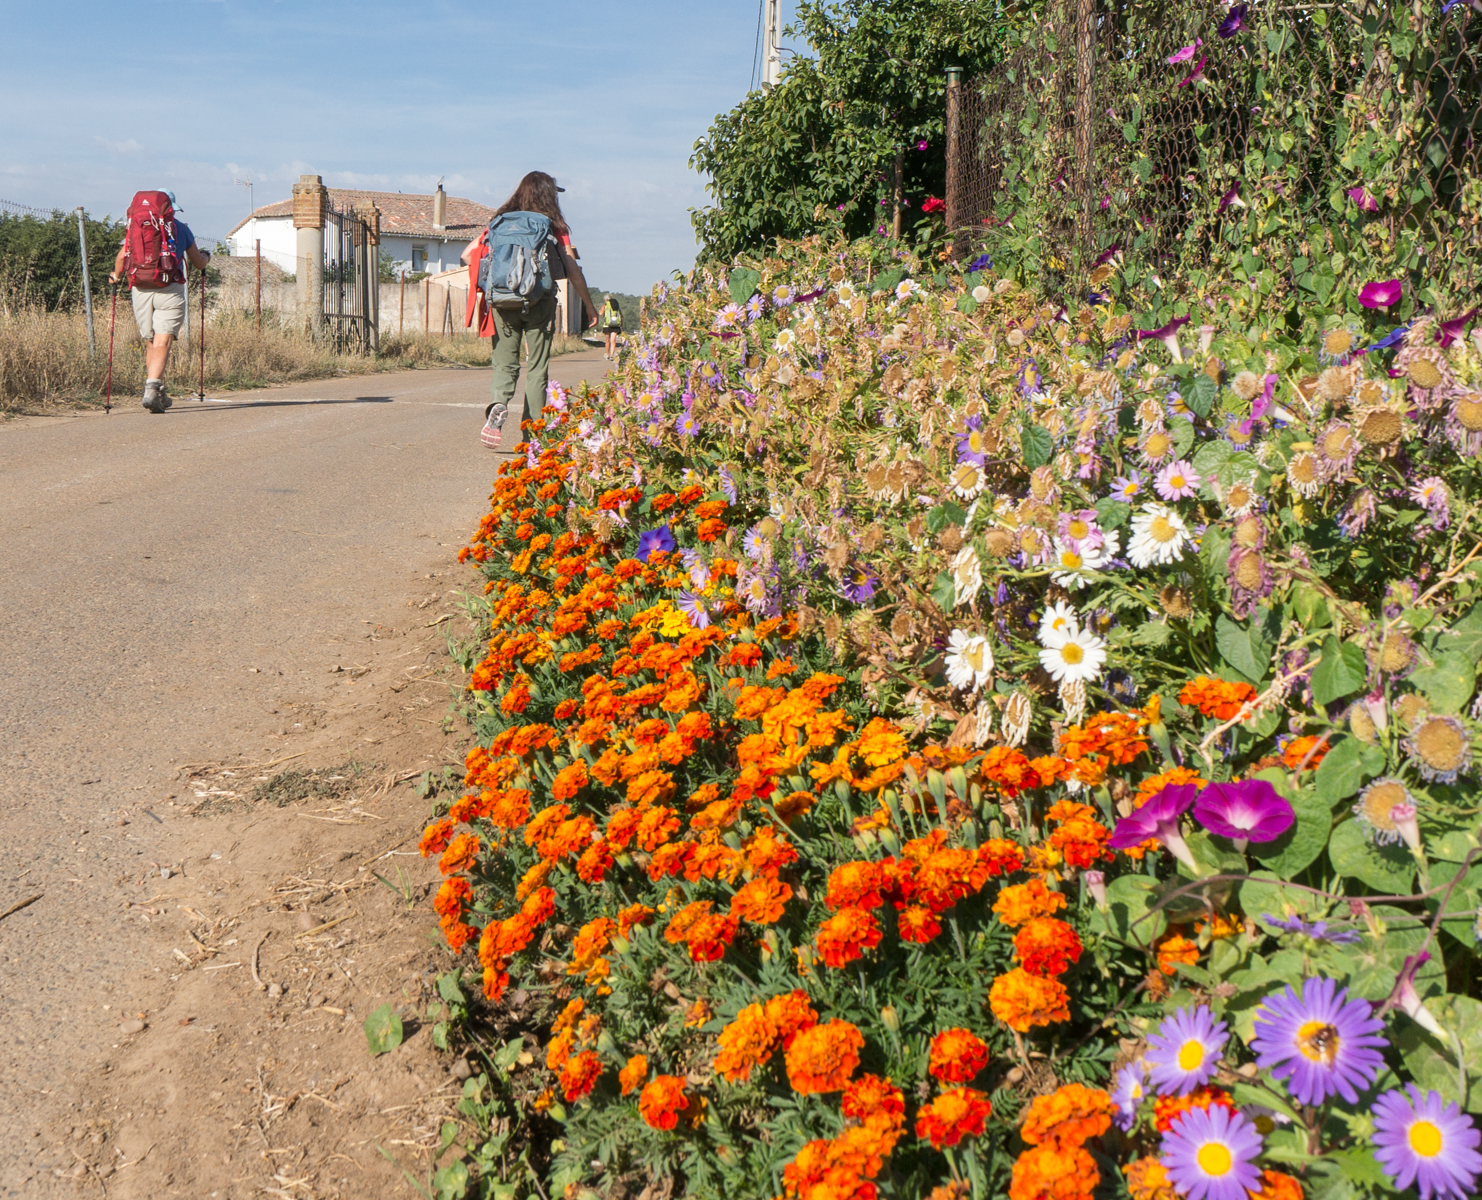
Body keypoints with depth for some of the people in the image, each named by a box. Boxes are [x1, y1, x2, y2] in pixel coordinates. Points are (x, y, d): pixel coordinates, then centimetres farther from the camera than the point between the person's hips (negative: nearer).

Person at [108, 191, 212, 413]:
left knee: (151, 343, 15)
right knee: (162, 343, -9)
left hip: (140, 290, 3)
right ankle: (152, 389, -27)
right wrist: (205, 256, 38)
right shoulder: (180, 227, 10)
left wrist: (116, 276, 19)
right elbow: (199, 264, 15)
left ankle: (158, 394, 18)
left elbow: (122, 256, 0)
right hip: (170, 290, -3)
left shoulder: (135, 225, 12)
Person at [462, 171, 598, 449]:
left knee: (505, 363, 8)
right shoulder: (554, 227, 3)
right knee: (537, 367, 6)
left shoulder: (501, 222, 9)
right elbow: (572, 269, 1)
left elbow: (468, 253, 5)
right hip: (539, 302, -2)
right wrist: (589, 304, 9)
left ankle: (499, 405, -22)